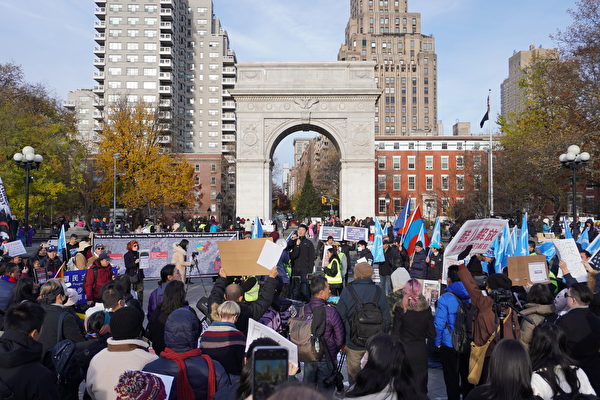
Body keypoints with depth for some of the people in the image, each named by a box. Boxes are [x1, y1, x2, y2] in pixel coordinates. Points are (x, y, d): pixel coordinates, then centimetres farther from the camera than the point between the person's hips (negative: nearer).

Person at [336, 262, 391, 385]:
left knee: (353, 372, 15)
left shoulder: (347, 291, -11)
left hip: (353, 342, -2)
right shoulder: (378, 291, -4)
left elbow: (340, 317, -8)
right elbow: (386, 318, 0)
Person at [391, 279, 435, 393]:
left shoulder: (400, 308, -11)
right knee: (420, 385, 12)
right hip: (421, 350, 2)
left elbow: (395, 333, -9)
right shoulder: (426, 308, -4)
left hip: (404, 350, -2)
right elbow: (432, 334, 0)